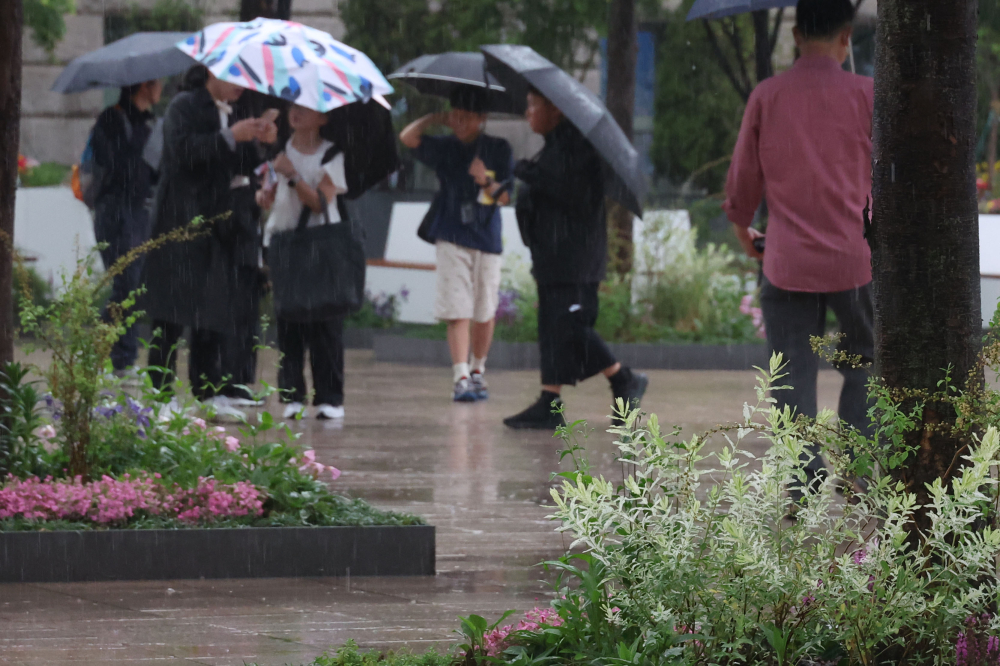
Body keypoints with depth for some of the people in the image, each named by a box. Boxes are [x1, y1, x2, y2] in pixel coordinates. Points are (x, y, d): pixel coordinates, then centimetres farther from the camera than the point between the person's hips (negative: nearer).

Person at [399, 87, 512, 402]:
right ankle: (461, 379, -15)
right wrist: (436, 118, -2)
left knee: (485, 313, 7)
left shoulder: (498, 149, 4)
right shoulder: (444, 148, 4)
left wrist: (487, 181, -20)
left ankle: (478, 372, 25)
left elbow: (505, 197, 0)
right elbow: (407, 137, -11)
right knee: (457, 311, -10)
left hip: (486, 238, 1)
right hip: (452, 239, -1)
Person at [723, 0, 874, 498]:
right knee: (863, 363, 15)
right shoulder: (865, 94, -3)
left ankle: (803, 482, -3)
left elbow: (743, 177, 6)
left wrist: (741, 230, 24)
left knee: (793, 376, 4)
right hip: (853, 257, -1)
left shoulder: (767, 97, 1)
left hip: (786, 263, 1)